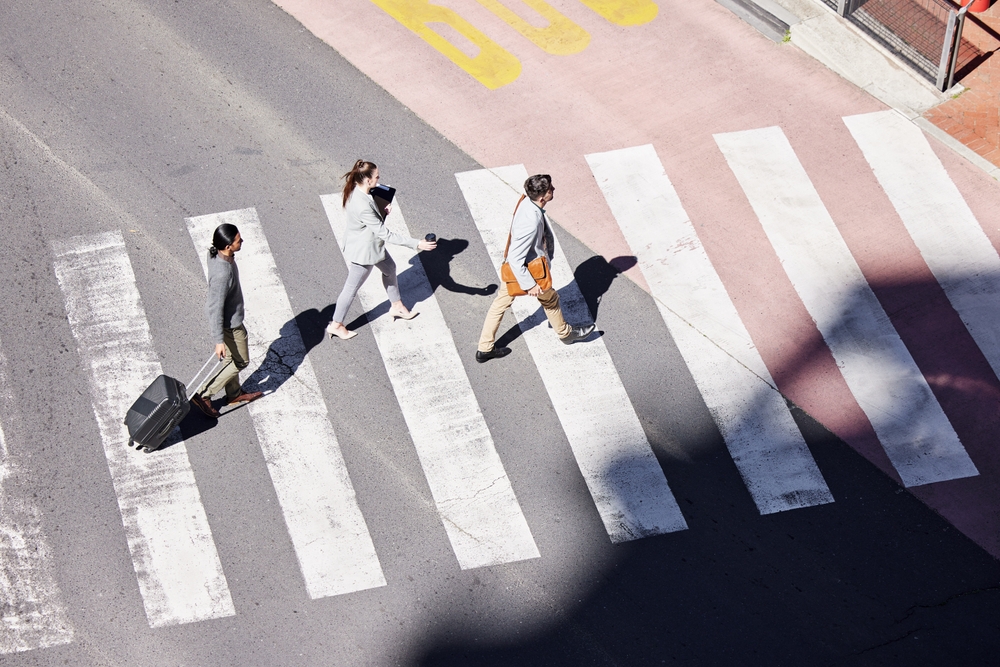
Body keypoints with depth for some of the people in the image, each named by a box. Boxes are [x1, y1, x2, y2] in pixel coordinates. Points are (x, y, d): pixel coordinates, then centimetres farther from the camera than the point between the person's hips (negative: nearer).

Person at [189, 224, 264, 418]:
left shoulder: (216, 254, -12)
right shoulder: (222, 274, -40)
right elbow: (216, 308, -31)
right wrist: (219, 340, -24)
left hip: (231, 318, 9)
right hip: (229, 324, -9)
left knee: (231, 358, 27)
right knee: (240, 361, 12)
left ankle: (234, 393, 48)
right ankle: (204, 395, 17)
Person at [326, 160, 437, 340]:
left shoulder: (357, 190, -10)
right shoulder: (362, 206, -39)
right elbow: (385, 234, -33)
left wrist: (384, 212, -13)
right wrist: (416, 244, -32)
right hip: (362, 252, -9)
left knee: (389, 268, 27)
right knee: (352, 288, 10)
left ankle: (396, 306, 48)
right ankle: (336, 325, 29)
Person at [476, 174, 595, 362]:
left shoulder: (527, 203, -11)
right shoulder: (531, 222, -39)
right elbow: (516, 259, -33)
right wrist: (530, 285, -27)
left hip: (512, 268, 8)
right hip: (525, 269, -8)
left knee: (500, 304, 17)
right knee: (550, 299, 20)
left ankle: (485, 349, 29)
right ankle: (565, 333, 47)